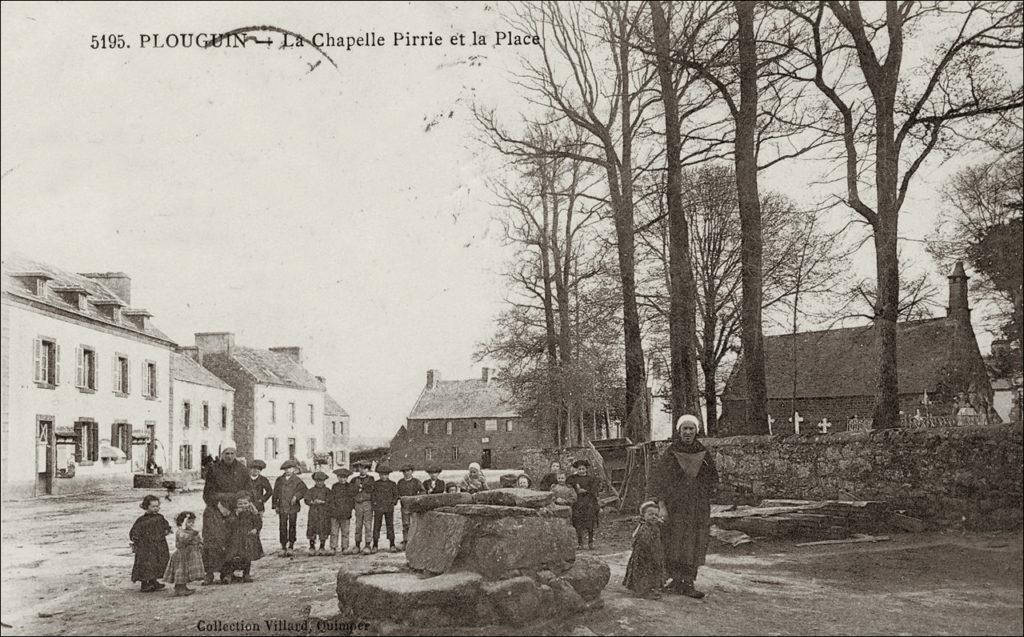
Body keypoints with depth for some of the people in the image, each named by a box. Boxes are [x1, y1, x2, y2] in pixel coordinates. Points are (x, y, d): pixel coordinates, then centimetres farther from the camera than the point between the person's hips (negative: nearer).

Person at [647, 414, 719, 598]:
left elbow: (712, 480, 17)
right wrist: (661, 506, -15)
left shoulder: (703, 454, 7)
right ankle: (677, 580, 8)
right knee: (675, 544, -2)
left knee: (694, 546, 2)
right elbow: (657, 481, -7)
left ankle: (687, 583, 9)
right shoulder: (669, 455, -3)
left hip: (698, 509, 3)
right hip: (675, 507, -3)